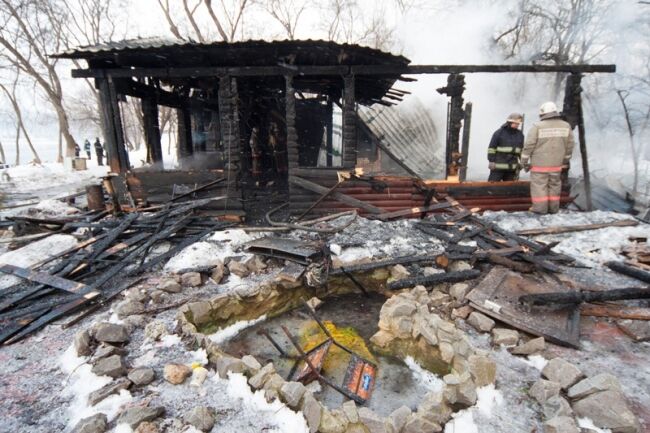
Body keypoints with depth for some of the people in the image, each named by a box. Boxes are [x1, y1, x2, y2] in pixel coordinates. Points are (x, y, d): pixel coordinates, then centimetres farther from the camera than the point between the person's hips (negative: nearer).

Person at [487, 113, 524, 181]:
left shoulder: (520, 134, 10)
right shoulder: (499, 132, -4)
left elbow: (522, 149, 17)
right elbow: (491, 148, -6)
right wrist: (491, 161, -12)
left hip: (512, 168, 5)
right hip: (498, 167, -5)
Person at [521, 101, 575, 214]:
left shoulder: (537, 127, -12)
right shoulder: (566, 126, 3)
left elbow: (528, 145, -13)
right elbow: (570, 145, 9)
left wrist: (524, 161, -5)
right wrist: (566, 160, 20)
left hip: (539, 163, -5)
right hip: (557, 163, 5)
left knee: (539, 185, 2)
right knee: (554, 185, 14)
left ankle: (540, 208, 3)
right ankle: (553, 208, 19)